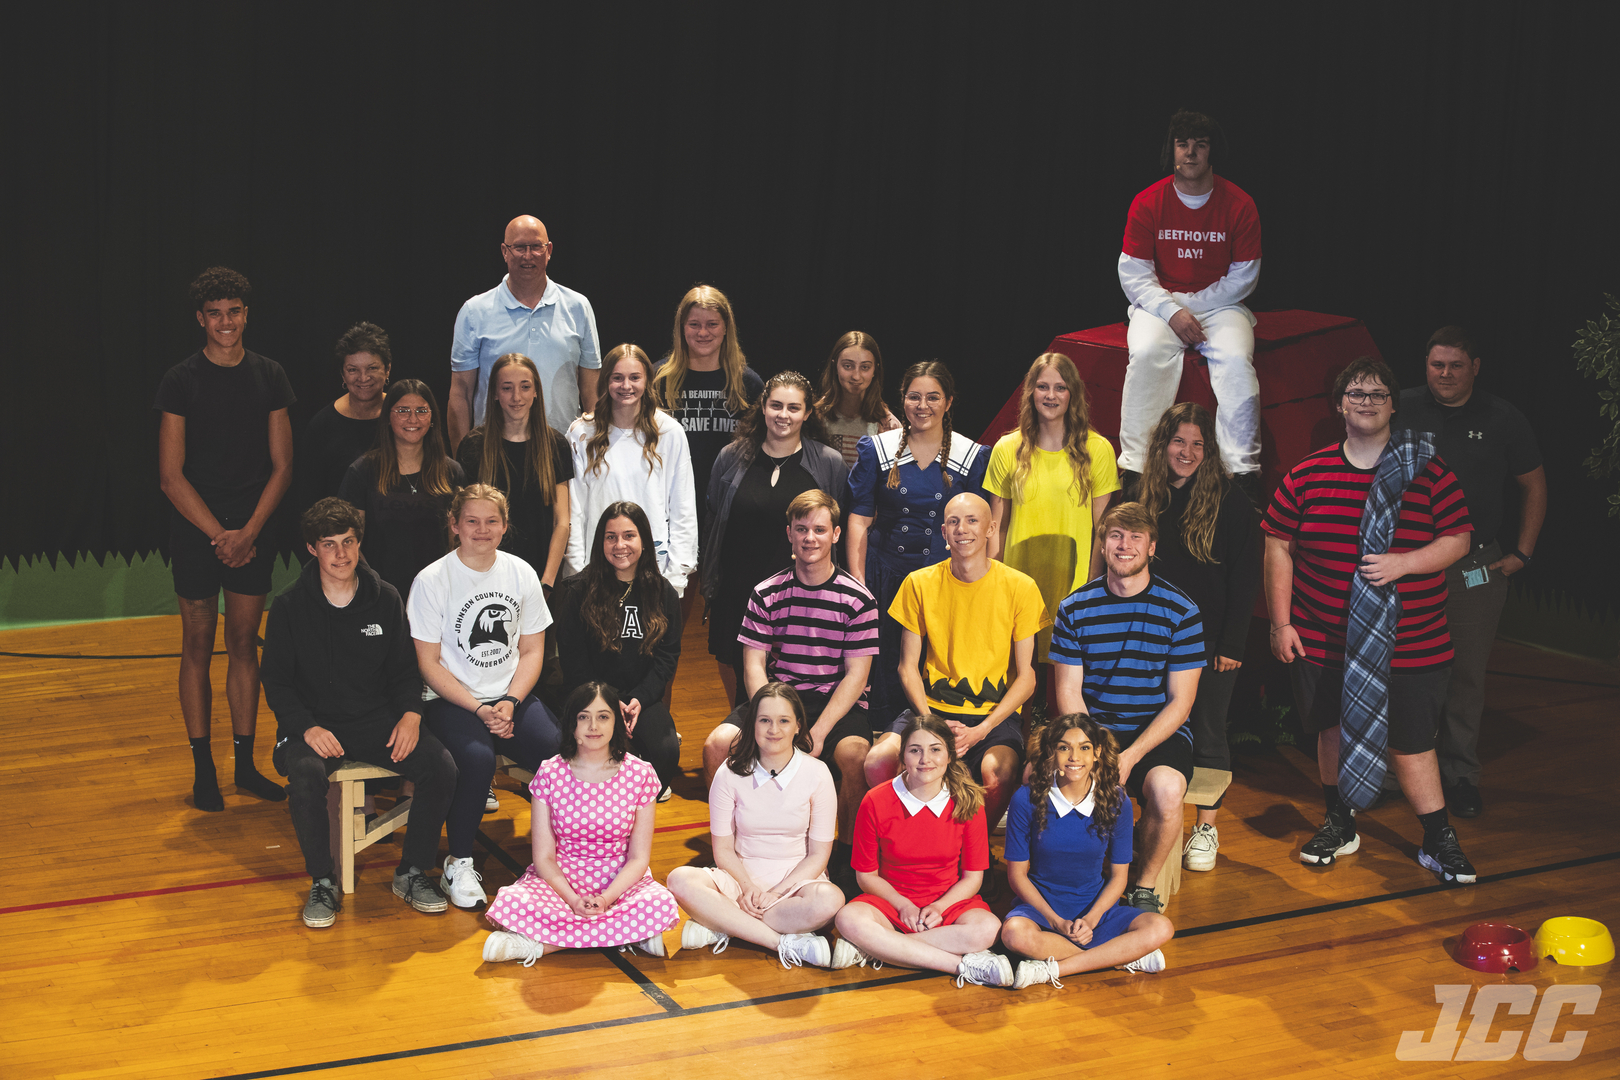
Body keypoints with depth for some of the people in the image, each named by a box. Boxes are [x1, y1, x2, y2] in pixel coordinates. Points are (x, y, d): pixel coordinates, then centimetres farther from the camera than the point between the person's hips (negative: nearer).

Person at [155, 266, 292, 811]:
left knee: (244, 644, 8)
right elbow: (171, 476, -6)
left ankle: (245, 765, 16)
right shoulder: (181, 381, -3)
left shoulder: (268, 376, 5)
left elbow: (282, 466, 4)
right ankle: (203, 769, 11)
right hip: (196, 532, -2)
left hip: (253, 530, 2)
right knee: (198, 645, 3)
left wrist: (249, 532, -8)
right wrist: (221, 535, -11)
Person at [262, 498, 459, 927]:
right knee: (306, 777, -35)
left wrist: (411, 713, -7)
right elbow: (277, 682, 1)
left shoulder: (385, 599, 6)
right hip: (314, 722, -2)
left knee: (441, 766, -22)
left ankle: (412, 874, -3)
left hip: (378, 718, 2)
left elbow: (404, 669, 13)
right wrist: (307, 727, -16)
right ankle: (323, 885, -14)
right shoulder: (290, 608, -1)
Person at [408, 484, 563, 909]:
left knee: (559, 751, -24)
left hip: (511, 697, 4)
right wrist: (479, 710, -15)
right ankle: (458, 864, -13)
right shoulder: (432, 580, -5)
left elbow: (531, 651, 10)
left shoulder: (521, 574, 6)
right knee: (477, 759, -34)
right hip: (451, 700, -3)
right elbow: (429, 663, -5)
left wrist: (510, 703, -8)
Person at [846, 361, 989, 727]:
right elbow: (859, 520, 4)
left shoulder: (973, 457, 5)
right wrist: (858, 584, -4)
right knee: (885, 670, 1)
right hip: (887, 578, 0)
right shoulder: (876, 450, 6)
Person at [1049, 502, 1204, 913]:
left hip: (1158, 734, -2)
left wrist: (1130, 757, -17)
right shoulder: (1075, 608, 4)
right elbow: (1068, 692, 2)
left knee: (1165, 787, -35)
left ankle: (1144, 886, -7)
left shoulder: (1180, 610, -3)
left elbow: (1180, 701, -5)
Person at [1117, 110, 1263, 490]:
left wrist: (1192, 305, -10)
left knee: (1236, 359, -29)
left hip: (1219, 303, 0)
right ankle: (1135, 466, -28)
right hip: (1159, 303, 0)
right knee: (1146, 353, -31)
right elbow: (1133, 273, -3)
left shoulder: (1239, 204, -3)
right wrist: (1172, 311, -17)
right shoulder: (1148, 202, -2)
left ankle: (1243, 470, -27)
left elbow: (1244, 276, 1)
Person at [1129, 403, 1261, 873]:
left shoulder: (1231, 501, -6)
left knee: (1208, 732, 5)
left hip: (1211, 640, -3)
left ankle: (1207, 828, 16)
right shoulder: (1144, 497, 5)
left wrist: (1232, 643, -11)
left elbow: (1246, 578, -6)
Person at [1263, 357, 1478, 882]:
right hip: (1323, 639, 2)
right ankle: (1339, 824, 32)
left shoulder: (1428, 471, -2)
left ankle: (1439, 840, 16)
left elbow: (1457, 539, -1)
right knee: (1333, 729, 14)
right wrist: (1281, 622, 1)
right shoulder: (1306, 475, 1)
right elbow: (1279, 546, 4)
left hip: (1411, 643, -2)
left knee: (1412, 740, 2)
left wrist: (1403, 563, -18)